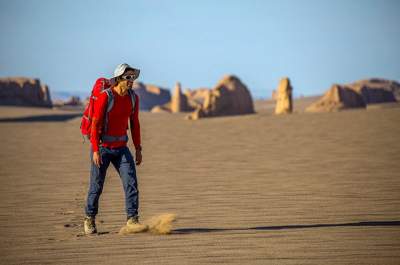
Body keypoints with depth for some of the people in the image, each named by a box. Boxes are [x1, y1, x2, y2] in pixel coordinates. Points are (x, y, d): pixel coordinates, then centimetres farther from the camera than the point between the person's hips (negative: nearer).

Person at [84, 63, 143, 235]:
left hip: (121, 148, 5)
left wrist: (138, 149, 7)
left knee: (131, 181, -10)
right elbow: (95, 124, -18)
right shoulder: (105, 97, -19)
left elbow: (134, 124, 9)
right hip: (101, 147, -5)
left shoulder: (133, 98, -1)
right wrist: (96, 151, -23)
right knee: (96, 185, 2)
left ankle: (132, 220, -6)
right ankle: (90, 220, 22)